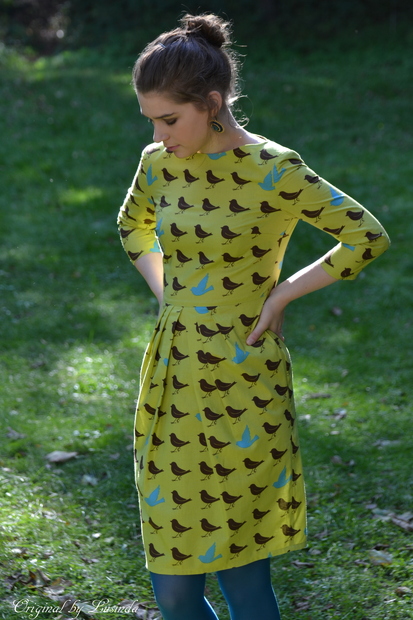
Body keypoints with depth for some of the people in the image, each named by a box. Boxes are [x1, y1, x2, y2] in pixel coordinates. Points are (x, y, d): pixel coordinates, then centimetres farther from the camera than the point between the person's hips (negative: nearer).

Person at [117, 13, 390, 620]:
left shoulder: (273, 172, -13)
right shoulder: (160, 164, 4)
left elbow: (368, 238, -9)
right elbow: (133, 229, 25)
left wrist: (281, 294, -9)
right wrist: (169, 296, 11)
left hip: (240, 388, -5)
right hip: (171, 383, 6)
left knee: (242, 570, 1)